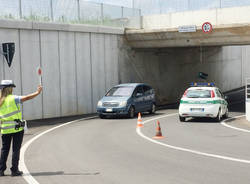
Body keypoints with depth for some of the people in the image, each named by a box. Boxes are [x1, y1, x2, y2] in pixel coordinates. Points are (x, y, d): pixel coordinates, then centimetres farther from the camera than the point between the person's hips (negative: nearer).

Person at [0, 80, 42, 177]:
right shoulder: (13, 99, -11)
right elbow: (26, 98, -14)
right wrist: (37, 92, -4)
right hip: (17, 128, -4)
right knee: (16, 149, 3)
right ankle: (14, 170, 5)